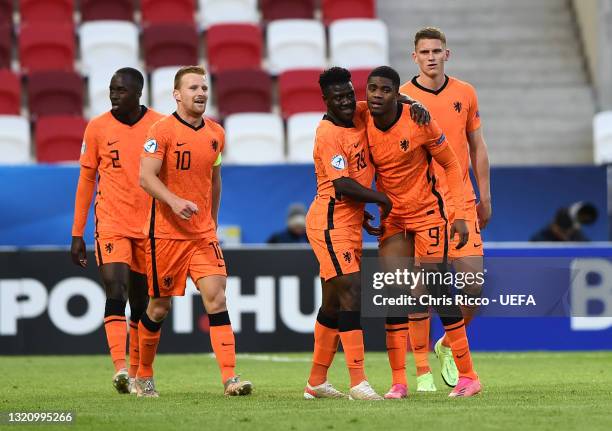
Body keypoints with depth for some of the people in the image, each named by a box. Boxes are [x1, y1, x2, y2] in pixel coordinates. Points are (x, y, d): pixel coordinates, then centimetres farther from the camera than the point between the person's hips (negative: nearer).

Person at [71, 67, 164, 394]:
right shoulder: (98, 128, 0)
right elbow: (86, 181, 7)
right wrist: (77, 235, 5)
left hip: (149, 226, 2)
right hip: (111, 223, -2)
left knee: (142, 303, 8)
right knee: (115, 294, -18)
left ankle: (136, 374, 17)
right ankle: (120, 369, -27)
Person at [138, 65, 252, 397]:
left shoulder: (216, 134, 9)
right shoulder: (163, 130, -9)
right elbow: (146, 177, -16)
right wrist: (174, 202, -31)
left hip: (203, 233, 4)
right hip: (166, 232, -4)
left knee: (216, 298, -11)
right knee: (160, 306, 5)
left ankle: (230, 378, -18)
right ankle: (143, 376, 24)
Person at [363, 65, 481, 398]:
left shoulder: (418, 122, -18)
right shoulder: (364, 122, -6)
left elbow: (451, 165, -8)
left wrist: (459, 216, -13)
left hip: (427, 214, -4)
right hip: (391, 218, 4)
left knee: (438, 292, -6)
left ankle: (468, 376, 2)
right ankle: (399, 382, 1)